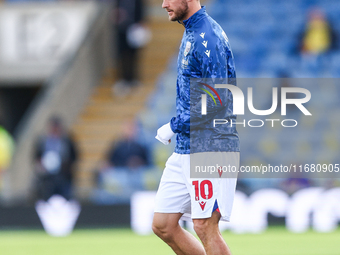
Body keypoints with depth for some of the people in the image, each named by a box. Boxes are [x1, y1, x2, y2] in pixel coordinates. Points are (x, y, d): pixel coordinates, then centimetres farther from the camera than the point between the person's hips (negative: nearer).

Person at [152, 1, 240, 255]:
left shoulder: (207, 37, -15)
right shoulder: (191, 34, 16)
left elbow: (216, 100, -21)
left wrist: (174, 126, -14)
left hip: (209, 146, -10)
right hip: (186, 148, 10)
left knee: (205, 226, -11)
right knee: (163, 226, 8)